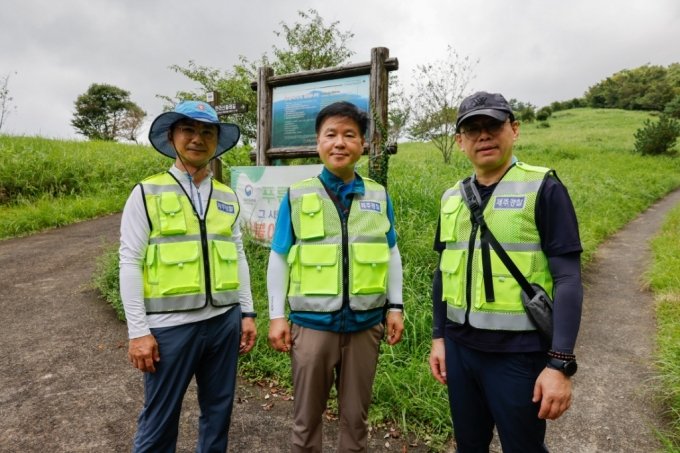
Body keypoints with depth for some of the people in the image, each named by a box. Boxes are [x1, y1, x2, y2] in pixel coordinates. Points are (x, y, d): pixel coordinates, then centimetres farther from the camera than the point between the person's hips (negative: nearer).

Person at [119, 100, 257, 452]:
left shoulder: (228, 197, 9)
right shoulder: (147, 193, -3)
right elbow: (130, 263, -6)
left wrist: (247, 312, 8)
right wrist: (138, 330, -9)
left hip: (224, 321, 4)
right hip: (170, 325, -3)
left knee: (219, 411, 18)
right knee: (159, 419, 11)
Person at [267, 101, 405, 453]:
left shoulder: (379, 196, 2)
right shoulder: (297, 196, -3)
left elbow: (391, 254, 9)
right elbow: (279, 259, 0)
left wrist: (395, 308, 6)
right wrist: (277, 316, -2)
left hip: (365, 324, 2)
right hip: (312, 324, -1)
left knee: (356, 416, 18)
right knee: (307, 415, 16)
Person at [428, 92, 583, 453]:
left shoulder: (543, 189, -8)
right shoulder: (452, 198, 6)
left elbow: (567, 278, -12)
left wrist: (561, 363, -17)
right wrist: (439, 337, 10)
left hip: (519, 352, -4)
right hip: (461, 347, 5)